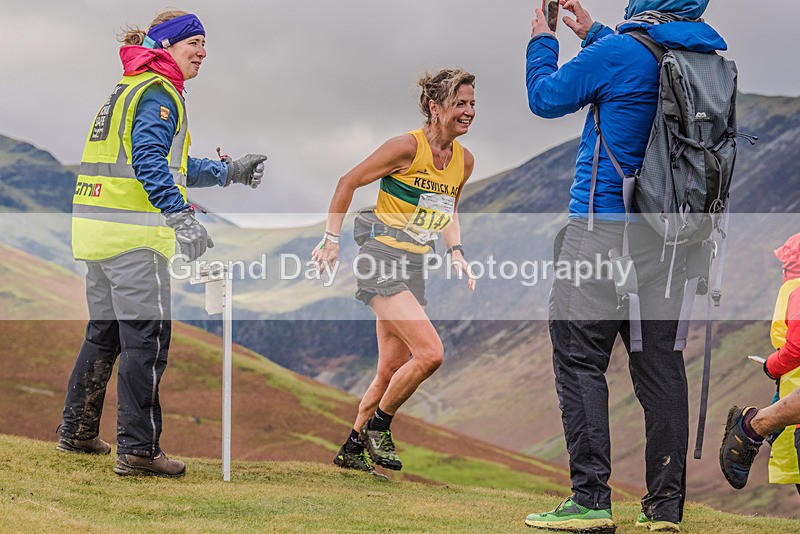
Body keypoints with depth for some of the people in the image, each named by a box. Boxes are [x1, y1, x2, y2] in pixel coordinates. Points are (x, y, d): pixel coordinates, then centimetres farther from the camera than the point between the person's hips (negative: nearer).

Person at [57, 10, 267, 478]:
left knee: (104, 333, 19)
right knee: (147, 338, -7)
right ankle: (138, 451, -6)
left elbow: (171, 164, 26)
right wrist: (181, 215, -32)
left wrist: (230, 172, 23)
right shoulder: (158, 92, -9)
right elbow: (150, 160, -24)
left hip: (98, 228, 10)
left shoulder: (133, 88, 22)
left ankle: (77, 432, 28)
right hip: (133, 233, -10)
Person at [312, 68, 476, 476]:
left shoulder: (464, 160, 6)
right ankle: (377, 425, 0)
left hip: (414, 268, 8)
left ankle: (353, 449, 25)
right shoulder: (407, 147, -15)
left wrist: (456, 253, 10)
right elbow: (347, 183, -6)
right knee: (430, 353, -20)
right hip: (382, 261, -7)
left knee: (391, 371, 10)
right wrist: (332, 239, -4)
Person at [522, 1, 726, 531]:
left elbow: (546, 97, 2)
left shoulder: (621, 51, -12)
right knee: (660, 362, 8)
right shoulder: (708, 56, 9)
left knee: (580, 358, -2)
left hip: (605, 226, -6)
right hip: (671, 234, 7)